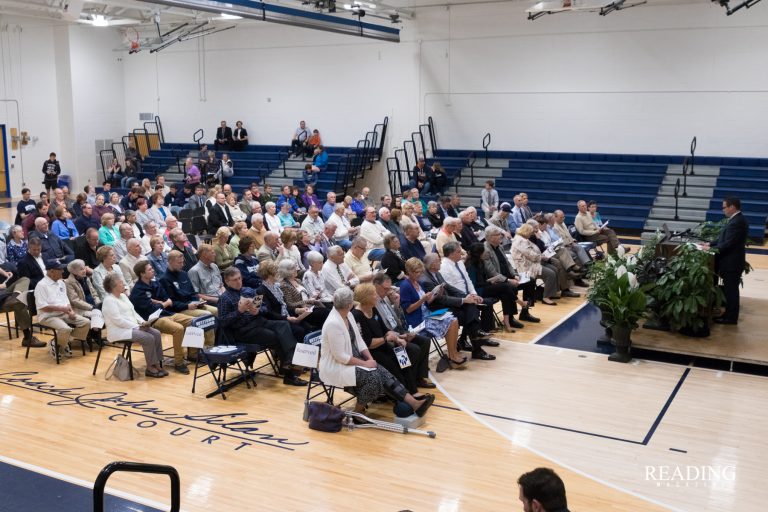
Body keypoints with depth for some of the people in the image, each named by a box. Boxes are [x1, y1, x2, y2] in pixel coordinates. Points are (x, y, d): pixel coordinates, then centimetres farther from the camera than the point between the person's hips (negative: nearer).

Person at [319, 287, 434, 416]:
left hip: (351, 359, 8)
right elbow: (340, 356, -24)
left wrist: (370, 358, -6)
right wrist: (365, 363, -18)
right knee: (372, 376, -25)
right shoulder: (333, 324, -26)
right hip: (335, 366, -8)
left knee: (382, 372, -11)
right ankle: (358, 413, -7)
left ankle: (414, 403, -16)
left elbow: (359, 340, 9)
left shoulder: (348, 315, 2)